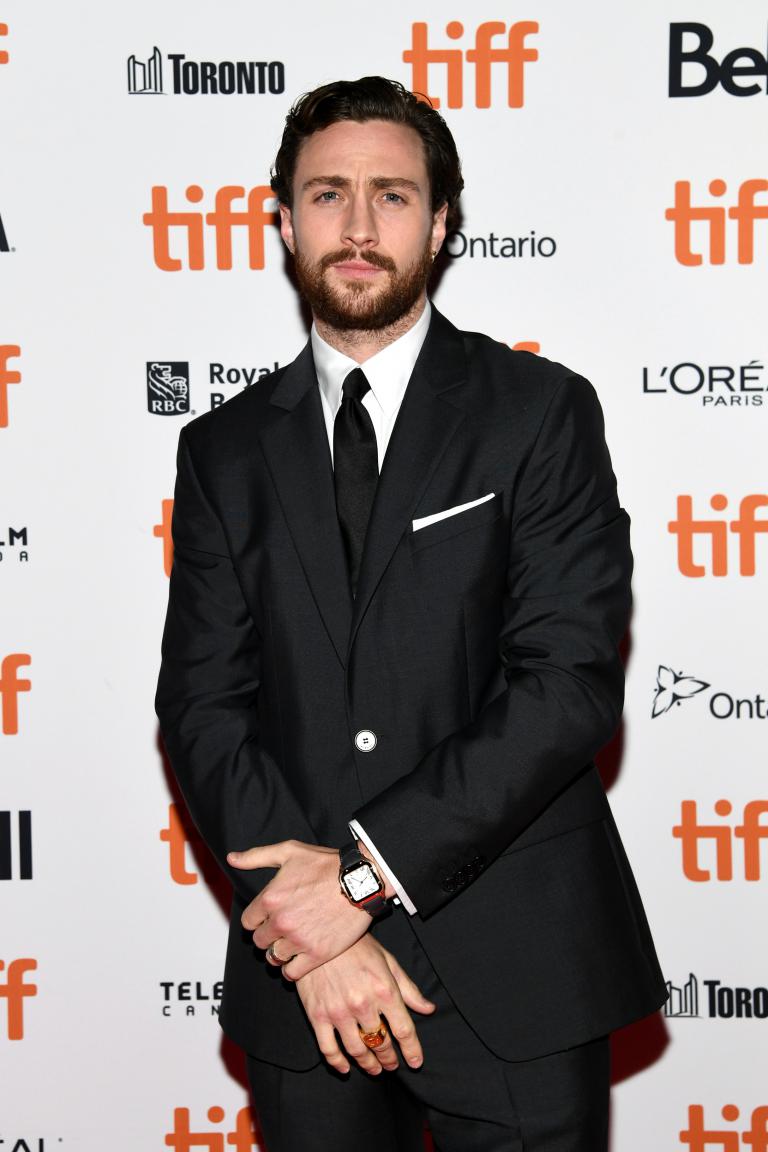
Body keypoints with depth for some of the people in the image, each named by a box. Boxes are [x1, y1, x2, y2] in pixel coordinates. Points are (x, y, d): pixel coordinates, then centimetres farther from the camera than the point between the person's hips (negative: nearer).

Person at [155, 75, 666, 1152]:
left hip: (518, 975, -2)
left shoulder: (541, 410, -1)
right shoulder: (226, 449, 8)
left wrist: (366, 866, -16)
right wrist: (313, 920, -13)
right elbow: (202, 702, 0)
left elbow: (571, 684, -11)